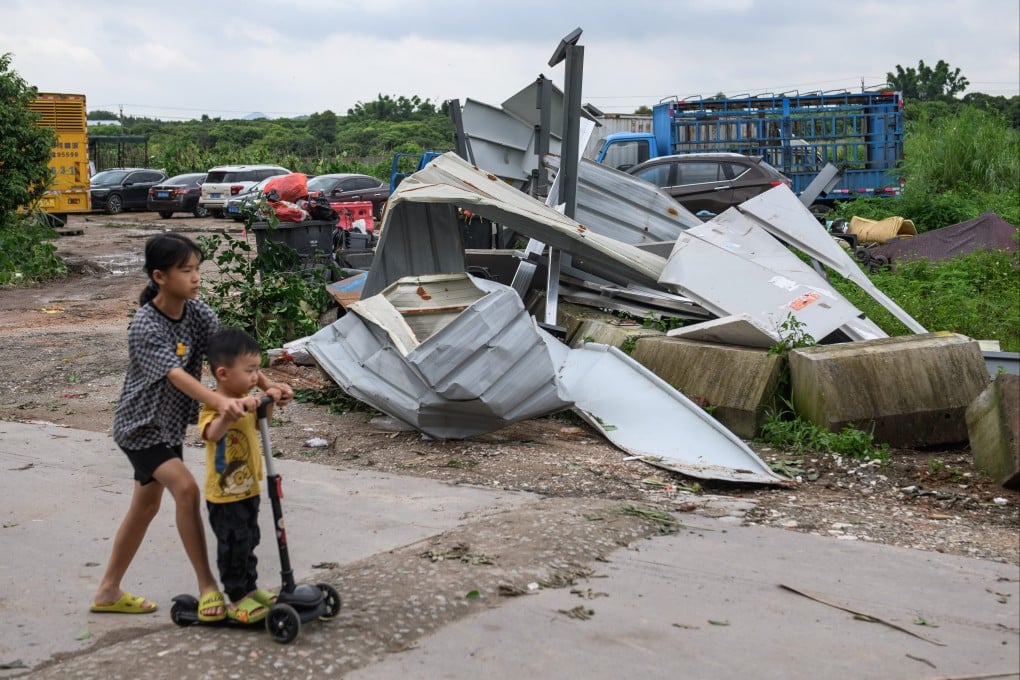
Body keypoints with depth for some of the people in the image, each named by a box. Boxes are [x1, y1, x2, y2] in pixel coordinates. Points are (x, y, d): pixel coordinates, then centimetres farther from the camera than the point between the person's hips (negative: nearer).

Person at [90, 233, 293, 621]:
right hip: (140, 426, -8)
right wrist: (220, 402, -56)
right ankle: (207, 586, -12)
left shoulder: (197, 311, -8)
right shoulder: (146, 326, -27)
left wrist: (267, 386, -32)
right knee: (186, 489, -22)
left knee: (146, 505, 15)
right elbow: (176, 375, -41)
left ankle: (108, 592, 30)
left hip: (170, 423, 8)